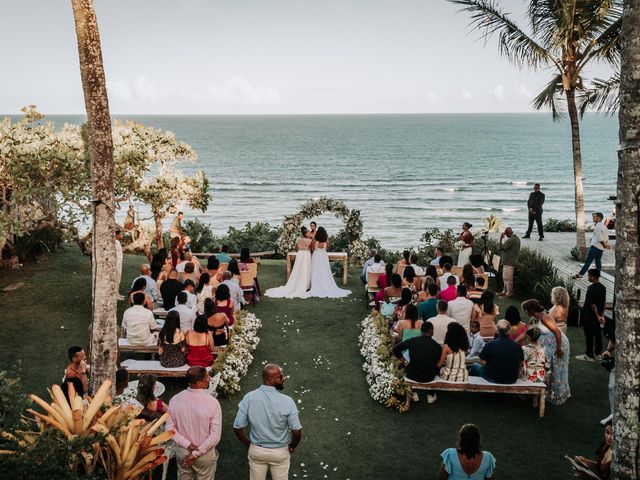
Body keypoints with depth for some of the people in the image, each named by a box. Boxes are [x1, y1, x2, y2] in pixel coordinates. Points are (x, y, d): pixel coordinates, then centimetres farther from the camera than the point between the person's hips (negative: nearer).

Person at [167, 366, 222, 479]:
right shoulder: (212, 402, -24)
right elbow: (215, 437, -22)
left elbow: (170, 428, -7)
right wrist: (196, 453, -15)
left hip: (182, 452, 3)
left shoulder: (175, 400, -13)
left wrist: (187, 445, -10)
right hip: (205, 455, -3)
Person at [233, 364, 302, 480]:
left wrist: (248, 444, 5)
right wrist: (292, 447, 1)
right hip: (280, 452, -2)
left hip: (256, 450, 2)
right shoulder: (287, 401, -23)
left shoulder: (249, 398, -17)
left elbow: (237, 428, -12)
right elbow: (297, 432, -20)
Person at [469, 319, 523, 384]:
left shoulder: (490, 345, -19)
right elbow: (520, 363, 1)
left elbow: (482, 363, -12)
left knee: (475, 366, 23)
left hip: (493, 379, -4)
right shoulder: (517, 346, -10)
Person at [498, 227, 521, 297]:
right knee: (505, 277, 18)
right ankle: (505, 291, 25)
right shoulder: (517, 238, 12)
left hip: (509, 262, -11)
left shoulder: (510, 240, -21)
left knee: (508, 278, -3)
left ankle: (509, 293, 3)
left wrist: (501, 239, -15)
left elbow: (502, 247, -23)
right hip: (513, 260, 11)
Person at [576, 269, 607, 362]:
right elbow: (604, 301, 13)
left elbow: (592, 304, -23)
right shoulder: (603, 287, 6)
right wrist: (602, 314, 18)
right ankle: (598, 354, 21)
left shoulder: (591, 288, -22)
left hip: (588, 315, -9)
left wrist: (598, 316, -15)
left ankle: (589, 355, 4)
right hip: (598, 314, 9)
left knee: (589, 335, -1)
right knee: (597, 333, 14)